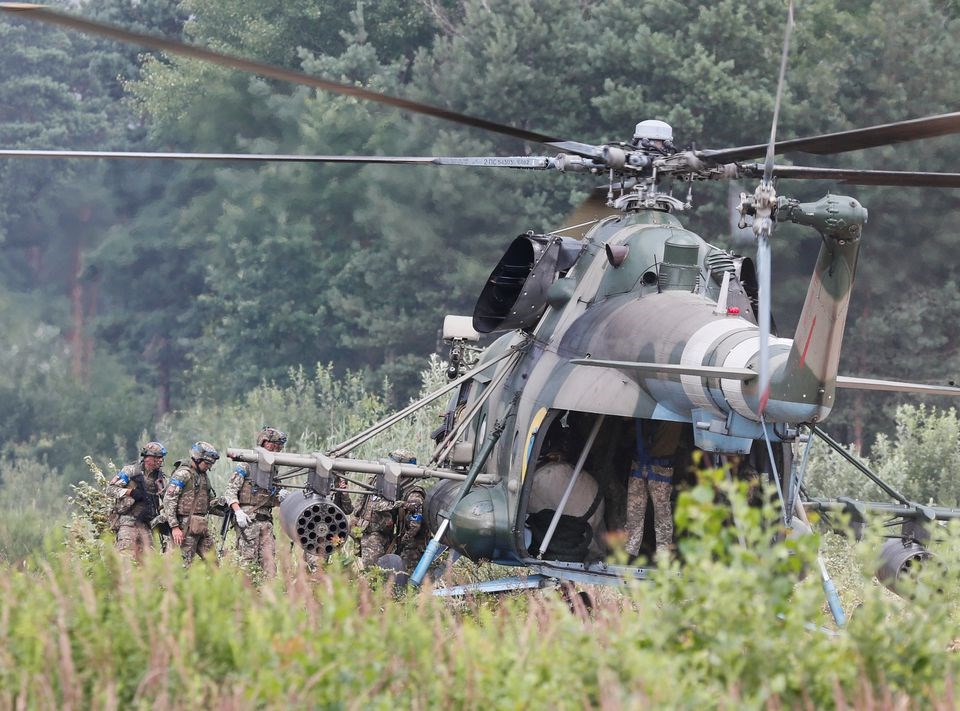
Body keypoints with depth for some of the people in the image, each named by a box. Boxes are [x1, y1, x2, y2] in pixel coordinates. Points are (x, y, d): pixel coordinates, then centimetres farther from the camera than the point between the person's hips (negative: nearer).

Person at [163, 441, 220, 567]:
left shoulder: (204, 474, 17)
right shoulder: (183, 474, -11)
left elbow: (210, 500, 26)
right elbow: (168, 500, -16)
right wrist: (174, 527, -20)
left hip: (201, 526, 8)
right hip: (186, 526, -8)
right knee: (185, 564, -8)